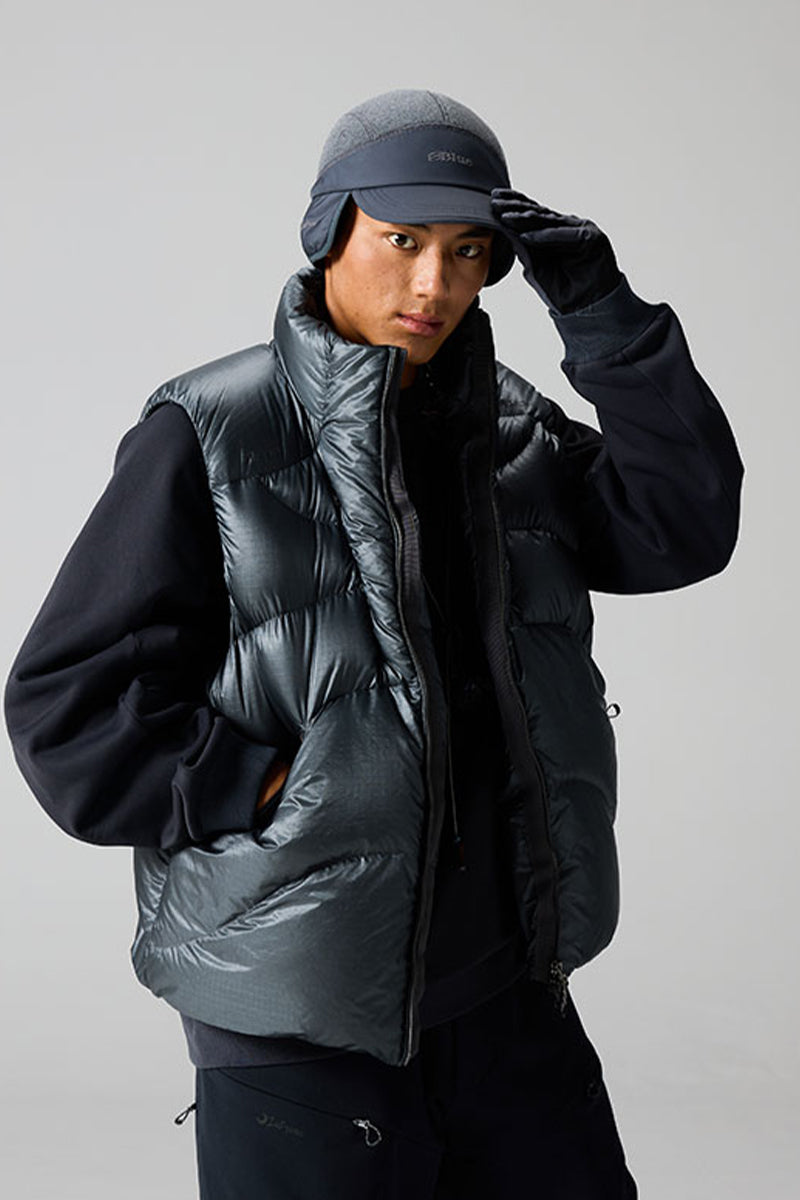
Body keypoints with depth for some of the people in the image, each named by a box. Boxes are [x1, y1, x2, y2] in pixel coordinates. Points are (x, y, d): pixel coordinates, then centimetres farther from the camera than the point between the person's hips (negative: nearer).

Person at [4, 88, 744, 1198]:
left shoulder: (510, 430, 8)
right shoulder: (210, 437, -9)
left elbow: (681, 531, -3)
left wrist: (603, 317, -9)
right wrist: (277, 793, -18)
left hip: (510, 991, 5)